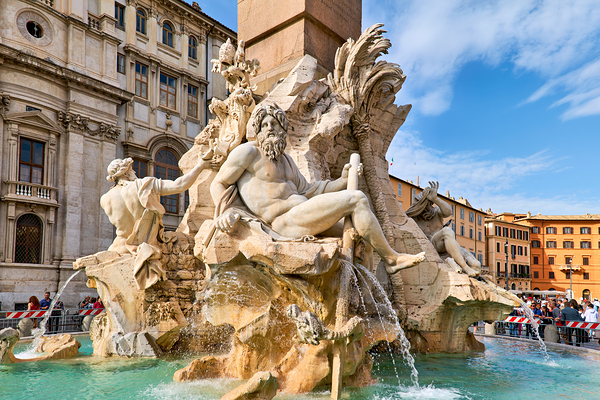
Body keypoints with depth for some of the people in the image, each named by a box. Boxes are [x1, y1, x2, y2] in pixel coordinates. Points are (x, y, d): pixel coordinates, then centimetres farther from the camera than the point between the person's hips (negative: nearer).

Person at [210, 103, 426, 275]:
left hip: (303, 218, 9)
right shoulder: (248, 151, 1)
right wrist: (227, 212, -17)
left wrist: (343, 181, 8)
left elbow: (307, 193, 19)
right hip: (287, 221, -9)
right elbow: (218, 184, 2)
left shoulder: (285, 160, 23)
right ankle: (391, 258, -2)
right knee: (357, 199, -13)